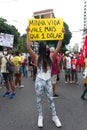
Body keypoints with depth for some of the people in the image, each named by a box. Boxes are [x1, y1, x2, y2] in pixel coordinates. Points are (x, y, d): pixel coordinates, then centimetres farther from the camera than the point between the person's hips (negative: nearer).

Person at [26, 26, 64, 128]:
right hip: (39, 81, -2)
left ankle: (54, 116, 25)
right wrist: (28, 33, -26)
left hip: (48, 81, 2)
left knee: (50, 99, 12)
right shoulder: (37, 58, -9)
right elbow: (28, 47, -21)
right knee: (39, 100, 12)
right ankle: (40, 117, 29)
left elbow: (58, 48, -9)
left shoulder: (51, 58, -1)